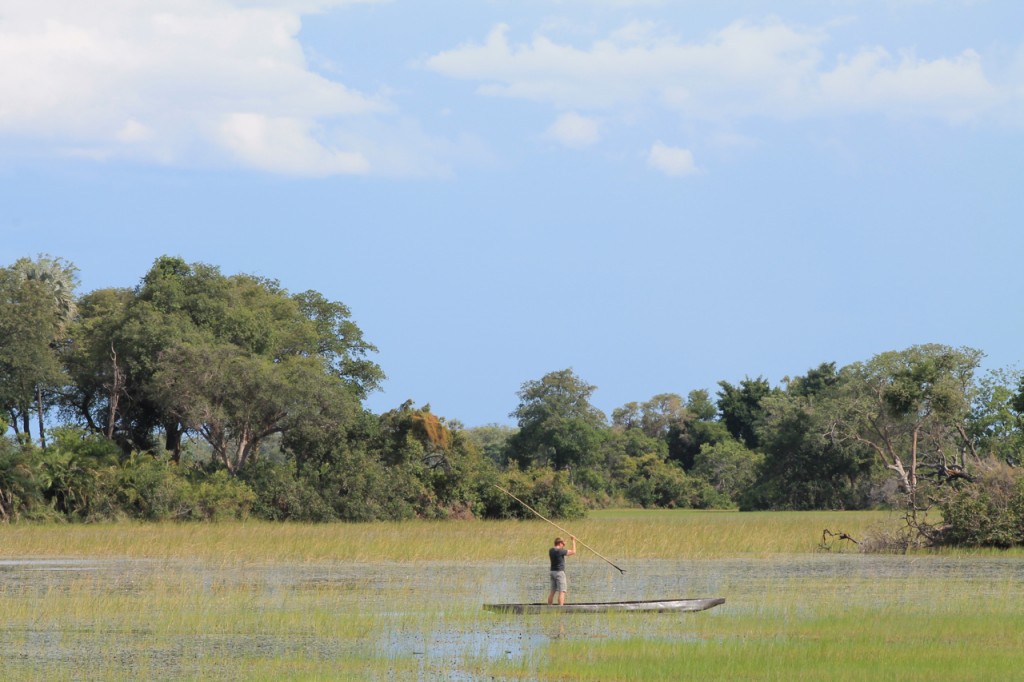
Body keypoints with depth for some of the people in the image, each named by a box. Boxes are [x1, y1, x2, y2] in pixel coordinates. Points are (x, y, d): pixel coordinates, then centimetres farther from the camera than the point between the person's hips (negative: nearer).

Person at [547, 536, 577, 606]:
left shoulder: (551, 551, 7)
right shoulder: (560, 551, -15)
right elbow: (573, 552, -10)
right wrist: (574, 541, -1)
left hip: (553, 571, 8)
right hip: (559, 572, -8)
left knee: (552, 591, 12)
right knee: (562, 591, -8)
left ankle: (549, 607, 15)